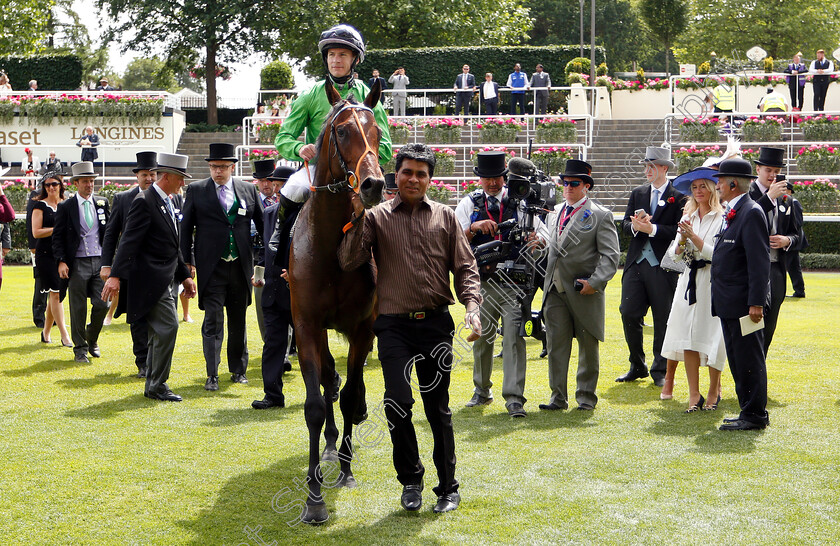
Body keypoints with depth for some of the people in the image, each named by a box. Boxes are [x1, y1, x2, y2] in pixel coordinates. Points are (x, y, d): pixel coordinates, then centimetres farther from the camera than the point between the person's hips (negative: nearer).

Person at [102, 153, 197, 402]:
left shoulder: (168, 203, 17)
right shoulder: (144, 202, -12)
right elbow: (129, 241, -20)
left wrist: (184, 276, 23)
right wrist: (115, 276, -26)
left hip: (166, 280, 10)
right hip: (152, 279, -10)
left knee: (159, 333, 12)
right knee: (168, 327, -14)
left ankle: (152, 386, 19)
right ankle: (157, 385, -6)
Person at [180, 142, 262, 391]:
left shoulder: (248, 190, 7)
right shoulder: (196, 190, 2)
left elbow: (263, 223, 11)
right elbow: (186, 228, 4)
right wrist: (188, 262, -3)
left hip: (240, 266, 3)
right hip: (211, 267, -3)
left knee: (238, 320, 12)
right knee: (213, 319, -7)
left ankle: (238, 370, 24)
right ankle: (212, 375, -4)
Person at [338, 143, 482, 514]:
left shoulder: (445, 217, 8)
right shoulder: (378, 217, 4)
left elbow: (465, 267, 6)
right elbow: (349, 262, -4)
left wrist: (472, 305, -9)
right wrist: (358, 218, -14)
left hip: (436, 323, 1)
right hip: (394, 325, -1)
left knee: (438, 407, 6)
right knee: (398, 402, -9)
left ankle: (448, 487, 19)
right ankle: (410, 479, 13)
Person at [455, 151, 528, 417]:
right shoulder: (468, 204, 8)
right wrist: (473, 228, -16)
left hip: (513, 282, -2)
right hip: (481, 283, 2)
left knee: (514, 337, -11)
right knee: (481, 338, 11)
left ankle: (514, 398, -11)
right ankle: (482, 390, 29)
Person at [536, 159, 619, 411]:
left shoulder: (600, 216, -2)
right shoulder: (554, 213, 16)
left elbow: (610, 256, -7)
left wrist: (594, 282, -17)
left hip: (584, 292, -5)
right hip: (555, 290, 5)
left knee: (588, 345, 6)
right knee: (556, 344, 3)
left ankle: (586, 396, 17)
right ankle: (558, 397, 10)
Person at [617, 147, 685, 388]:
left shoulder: (678, 197, -2)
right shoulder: (637, 194, 15)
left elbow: (679, 232, -11)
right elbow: (625, 225, 8)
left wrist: (652, 229, -20)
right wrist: (635, 226, -13)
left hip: (662, 266, -4)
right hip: (636, 264, 5)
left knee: (663, 320, 1)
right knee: (629, 314, 1)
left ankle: (660, 371, 11)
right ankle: (637, 367, 15)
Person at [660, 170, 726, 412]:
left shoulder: (722, 218, -4)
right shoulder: (688, 217, 15)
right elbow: (674, 255, 12)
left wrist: (694, 237, -15)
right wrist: (682, 239, -7)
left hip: (713, 282, -5)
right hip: (689, 281, 5)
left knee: (711, 336, -2)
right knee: (688, 336, -2)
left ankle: (714, 391, 14)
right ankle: (694, 395, 2)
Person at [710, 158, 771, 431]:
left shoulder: (751, 213, -14)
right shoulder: (731, 213, 16)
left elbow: (760, 261, -19)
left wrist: (756, 303, -21)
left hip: (743, 303, -10)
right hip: (729, 304, 10)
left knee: (748, 359, -3)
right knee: (737, 360, 14)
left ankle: (755, 415, 4)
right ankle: (749, 411, 22)